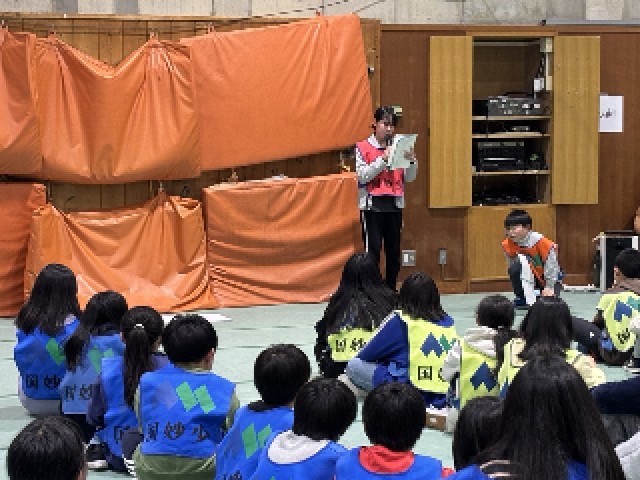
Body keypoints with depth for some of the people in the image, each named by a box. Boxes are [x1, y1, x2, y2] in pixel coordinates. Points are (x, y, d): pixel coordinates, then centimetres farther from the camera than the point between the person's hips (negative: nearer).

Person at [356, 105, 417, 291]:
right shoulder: (363, 148, 1)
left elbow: (409, 178, 10)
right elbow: (362, 176, -10)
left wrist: (412, 161, -8)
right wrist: (383, 160, -17)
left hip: (394, 205, 4)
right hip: (373, 205, -4)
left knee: (394, 250, 6)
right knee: (372, 249, -7)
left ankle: (391, 289, 14)